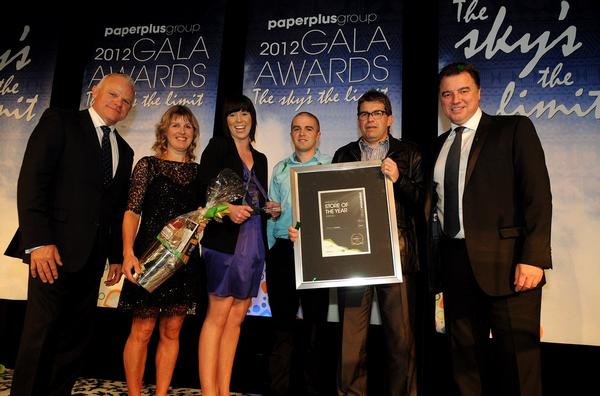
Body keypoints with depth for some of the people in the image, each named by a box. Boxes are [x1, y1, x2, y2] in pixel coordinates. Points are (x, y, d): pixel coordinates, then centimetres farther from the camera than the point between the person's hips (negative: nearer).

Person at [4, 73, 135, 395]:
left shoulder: (124, 150, 19)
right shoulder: (59, 121, 1)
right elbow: (32, 180, -10)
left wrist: (117, 254, 13)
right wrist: (39, 241, -18)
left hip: (92, 255, 6)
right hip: (56, 248, -6)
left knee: (76, 336, 10)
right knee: (41, 333, -3)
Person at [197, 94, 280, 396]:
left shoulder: (260, 159, 21)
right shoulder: (217, 147, 3)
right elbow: (204, 190, -9)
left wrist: (270, 209, 2)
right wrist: (228, 209, -26)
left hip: (255, 244, 6)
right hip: (225, 242, -5)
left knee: (237, 317, 6)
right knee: (218, 315, -6)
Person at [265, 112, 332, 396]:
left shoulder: (330, 167, 6)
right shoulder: (280, 169, 16)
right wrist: (268, 255, 10)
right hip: (282, 251, 3)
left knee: (315, 321, 4)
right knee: (282, 320, 7)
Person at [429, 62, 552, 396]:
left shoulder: (514, 129, 1)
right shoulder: (439, 145, 16)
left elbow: (538, 195, -7)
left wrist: (534, 257, -15)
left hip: (505, 263, -5)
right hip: (455, 264, 5)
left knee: (518, 356, 3)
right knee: (464, 355, 14)